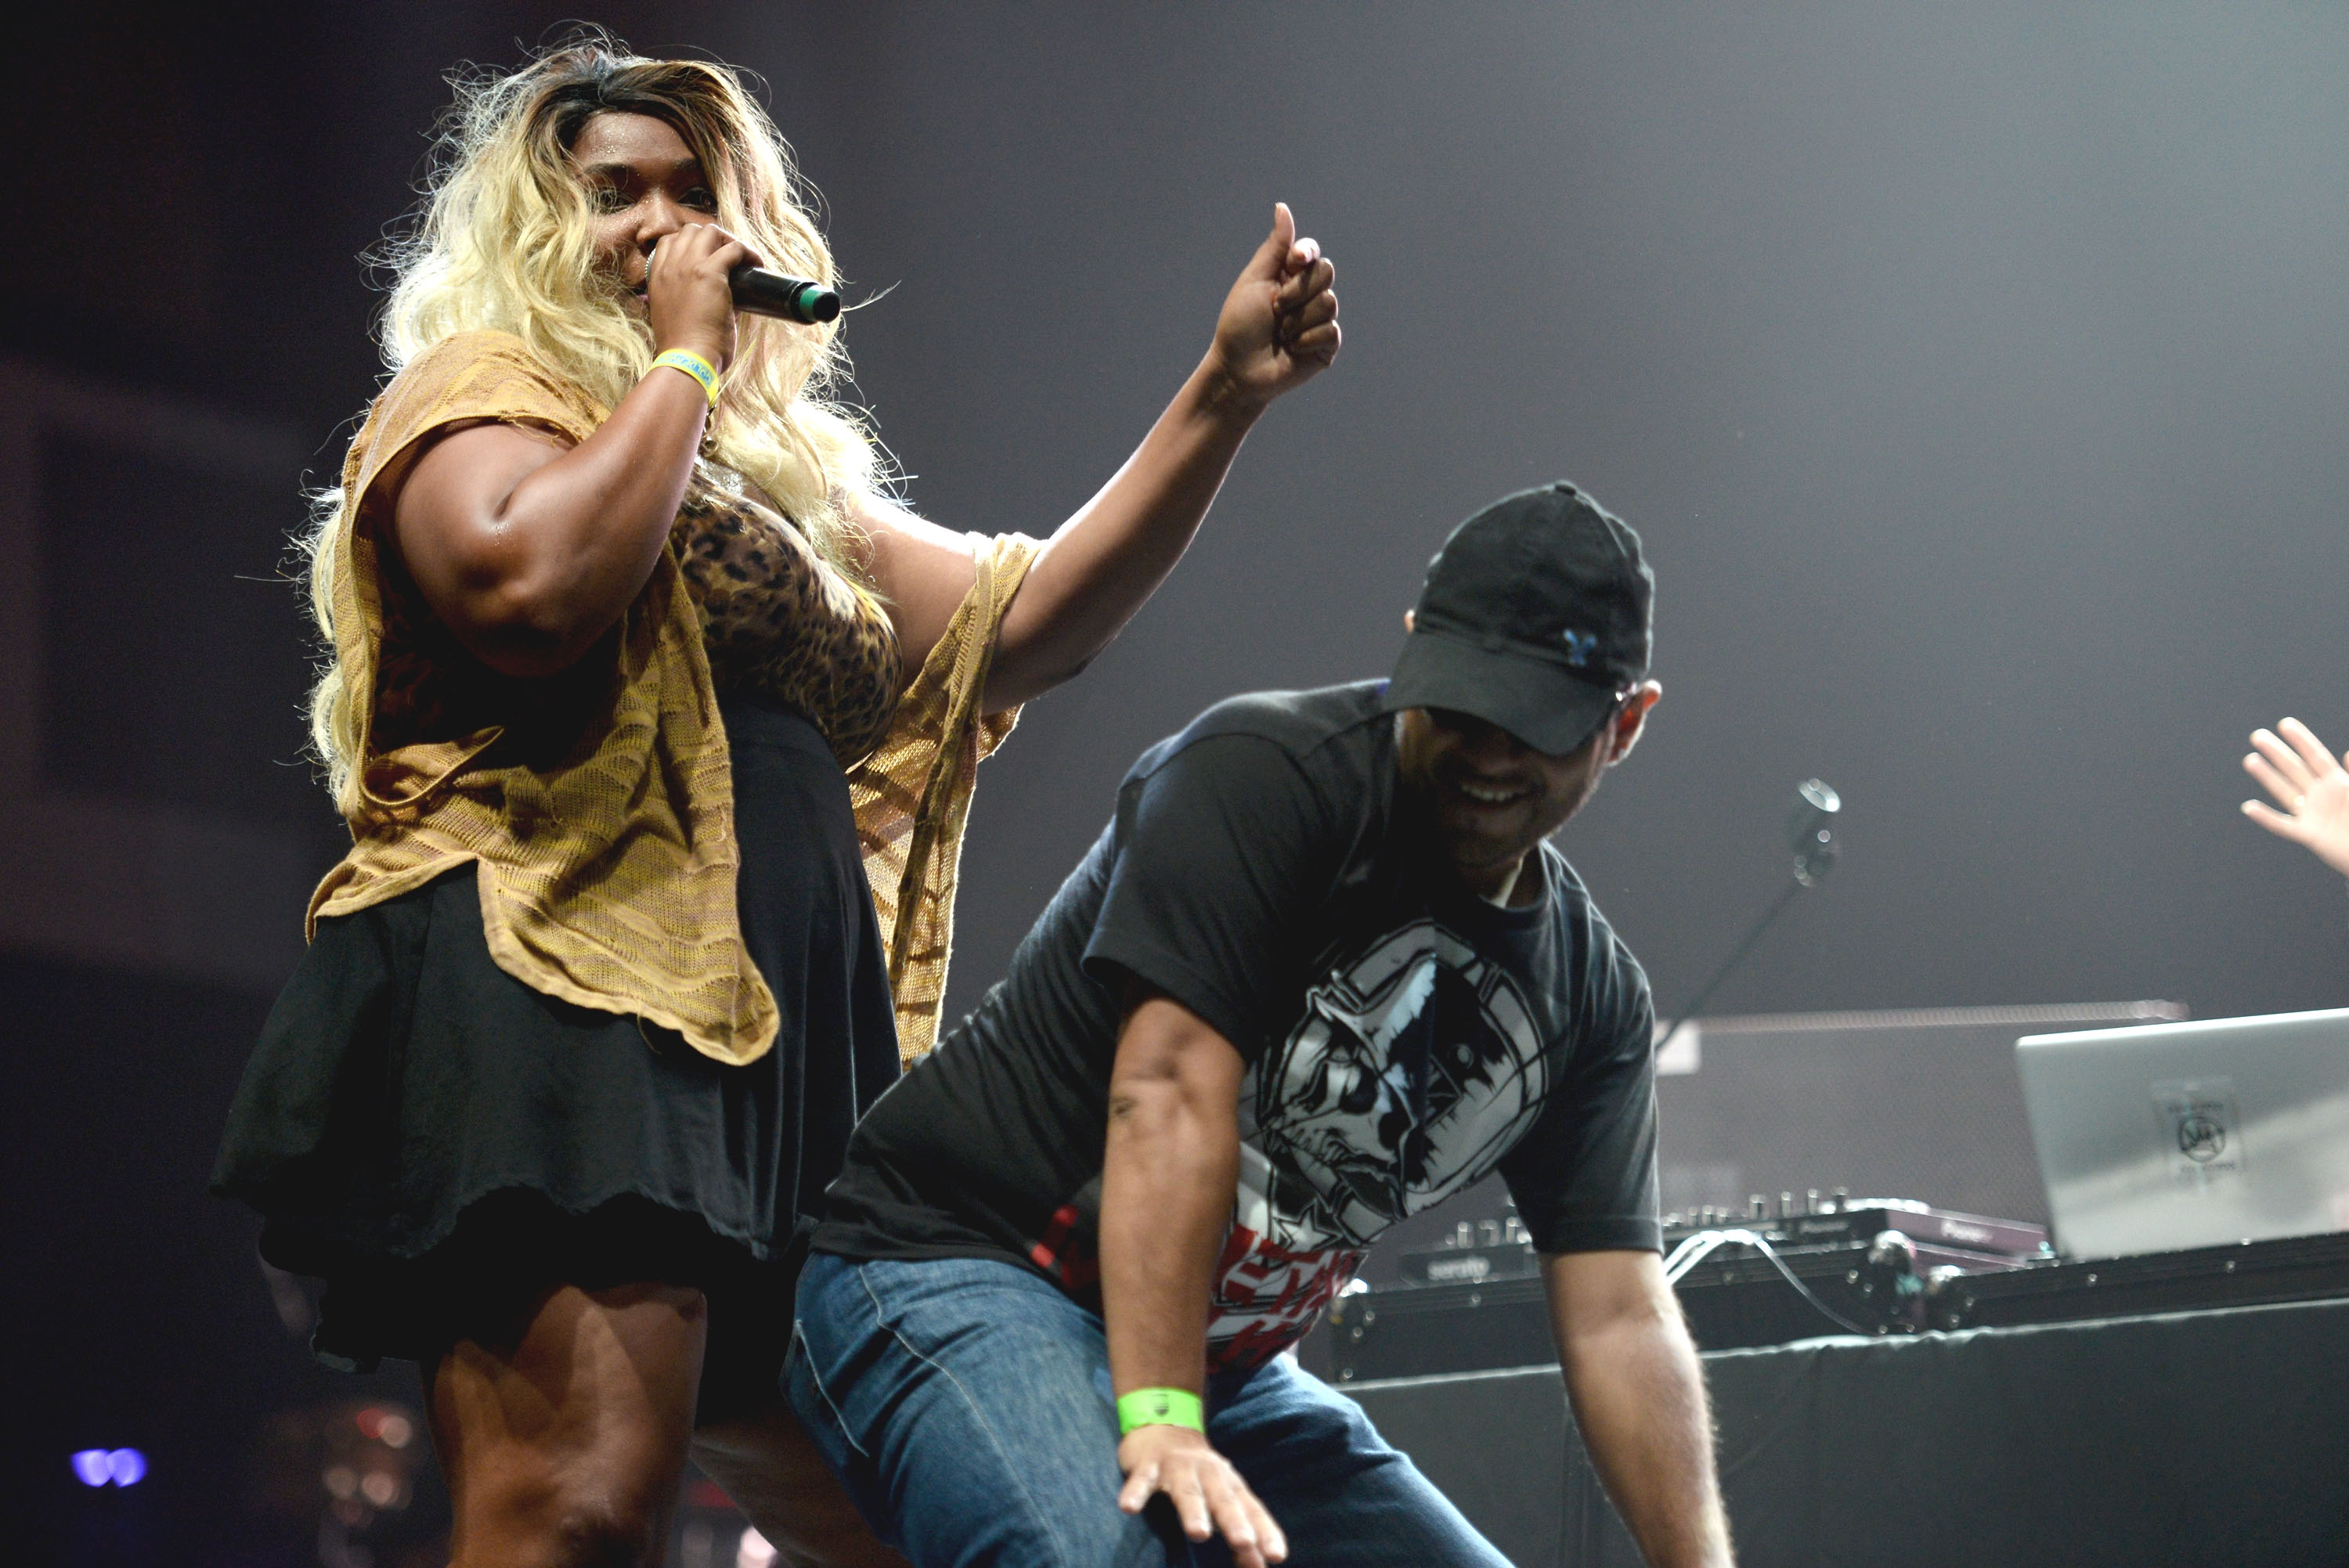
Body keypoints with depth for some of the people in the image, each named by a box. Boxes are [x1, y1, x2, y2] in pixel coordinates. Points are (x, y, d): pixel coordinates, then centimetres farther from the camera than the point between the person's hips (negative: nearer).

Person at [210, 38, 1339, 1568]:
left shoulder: (779, 475, 30)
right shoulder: (480, 393, 7)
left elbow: (1025, 621, 23)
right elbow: (527, 590, -15)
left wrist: (1224, 396, 15)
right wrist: (683, 357, -2)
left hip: (774, 1057, 9)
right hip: (557, 1008, -9)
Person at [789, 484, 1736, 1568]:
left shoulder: (1592, 996, 6)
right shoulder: (1266, 776, -15)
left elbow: (1619, 1316, 3)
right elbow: (1171, 1093, -24)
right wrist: (1158, 1421, -31)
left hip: (1226, 1366, 8)